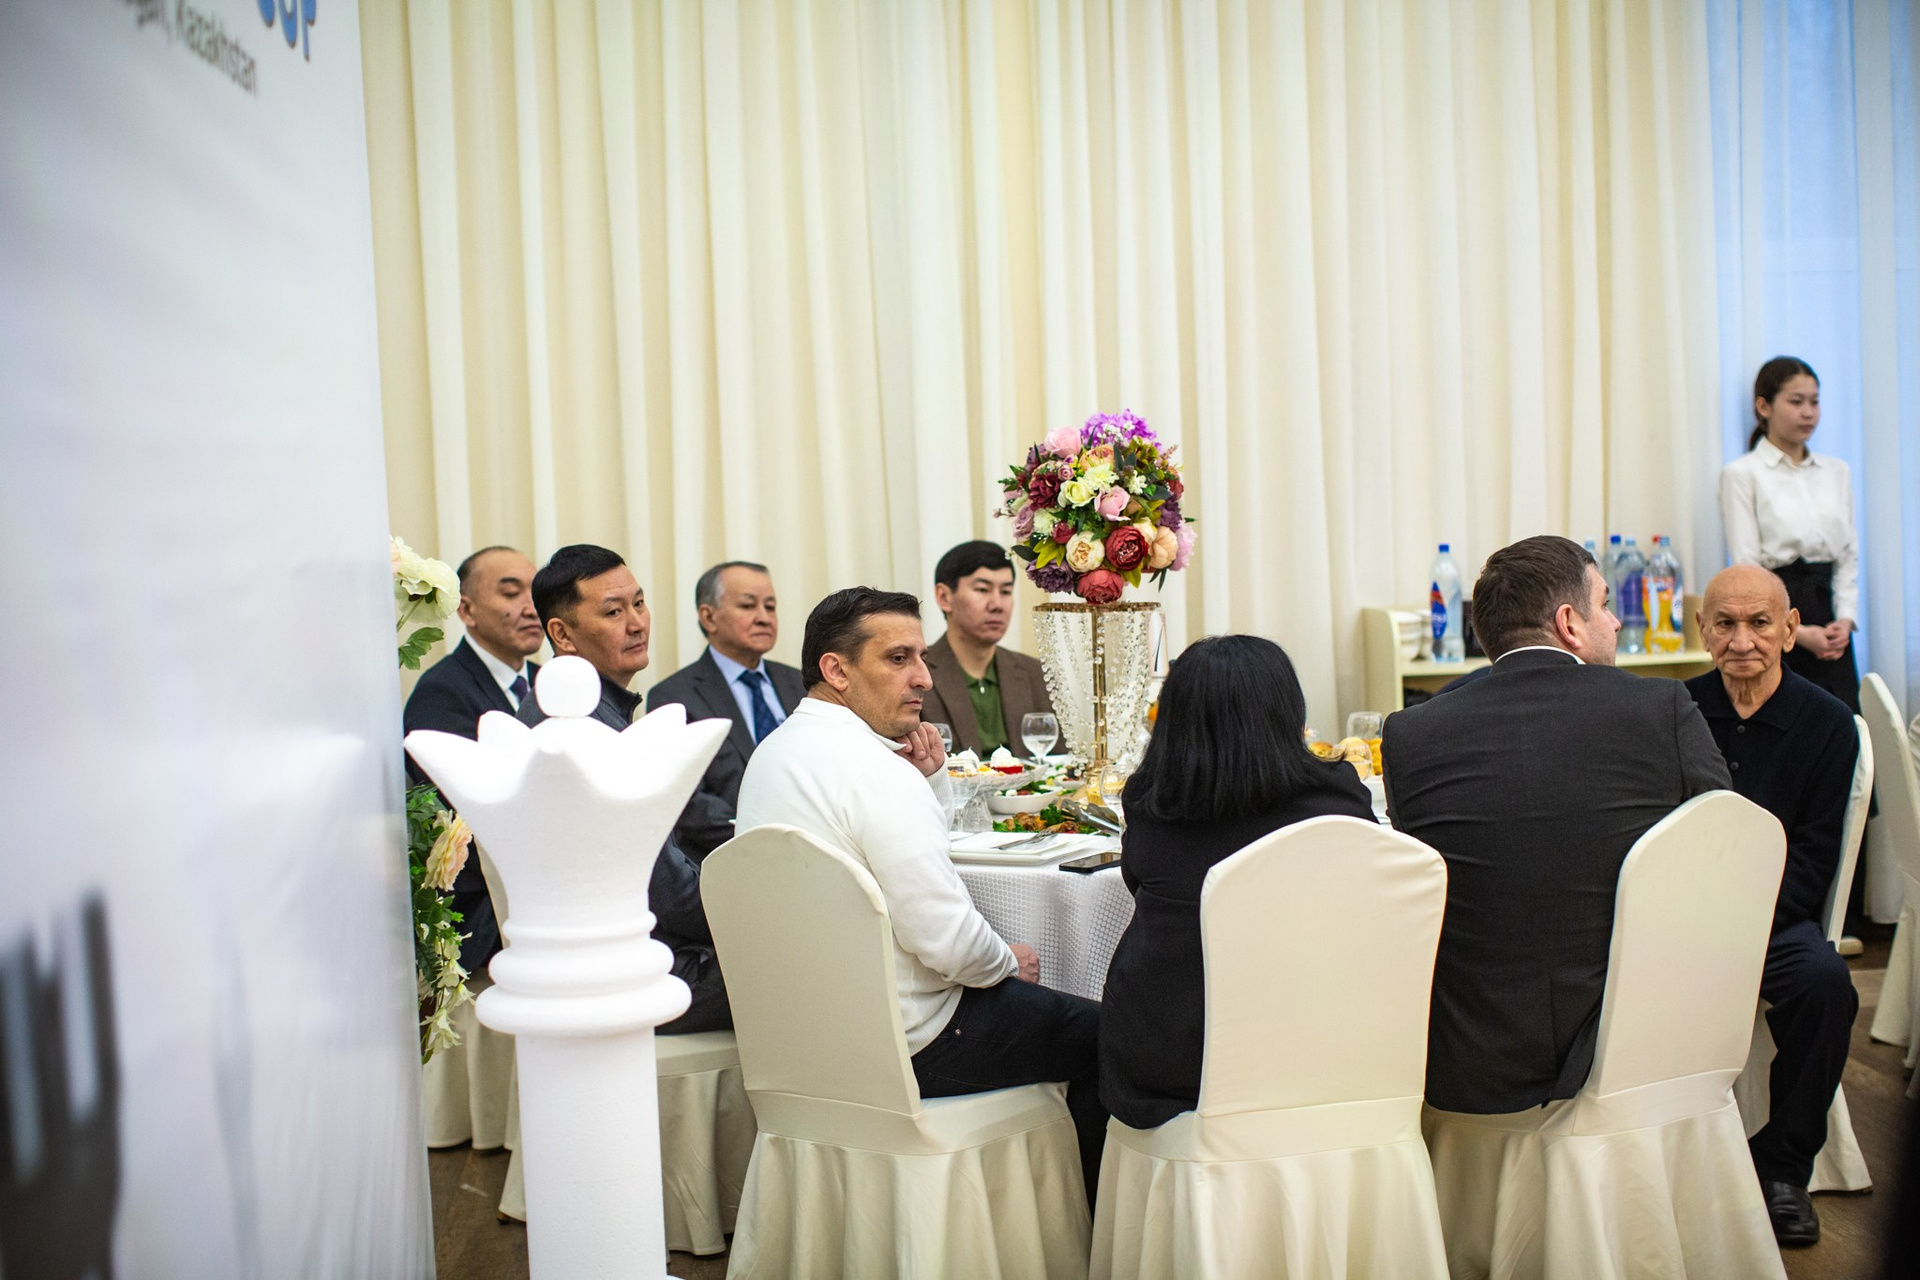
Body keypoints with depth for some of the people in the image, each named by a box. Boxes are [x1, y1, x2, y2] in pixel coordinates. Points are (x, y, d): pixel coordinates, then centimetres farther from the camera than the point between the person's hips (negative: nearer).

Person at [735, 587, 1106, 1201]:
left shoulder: (773, 753, 7)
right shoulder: (875, 770, -24)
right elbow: (946, 936, -25)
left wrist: (932, 779, 3)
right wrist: (1010, 962, -5)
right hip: (910, 1047, -10)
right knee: (1104, 1035, 6)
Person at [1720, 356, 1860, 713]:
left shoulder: (1836, 471, 15)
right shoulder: (1742, 474, -1)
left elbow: (1848, 556, 14)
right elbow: (1745, 566, -7)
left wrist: (1845, 619, -2)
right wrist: (1796, 632, -14)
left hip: (1829, 620, 5)